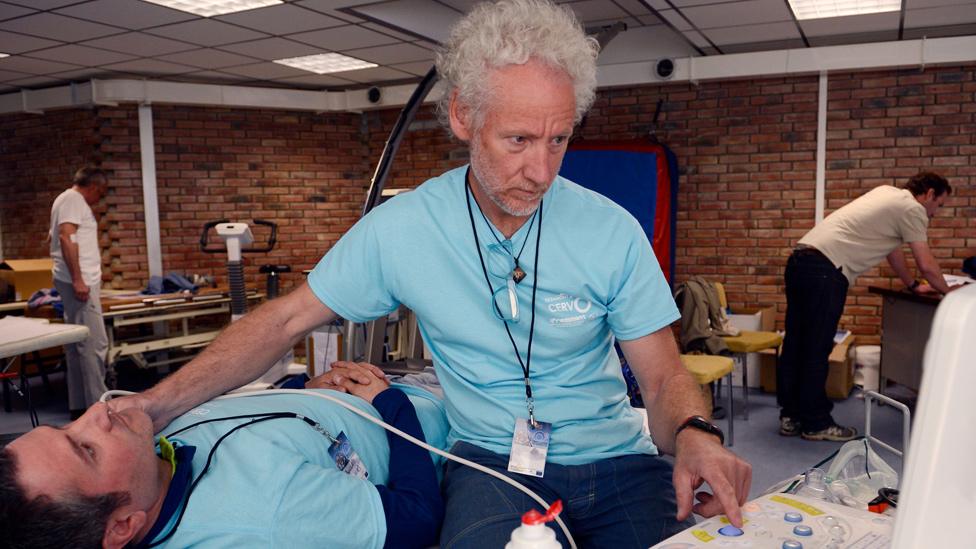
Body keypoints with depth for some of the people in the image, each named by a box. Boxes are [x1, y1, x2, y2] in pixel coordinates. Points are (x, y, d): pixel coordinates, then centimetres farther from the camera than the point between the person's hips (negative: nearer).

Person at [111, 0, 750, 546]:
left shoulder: (613, 232, -8)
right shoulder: (400, 228, -7)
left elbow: (665, 377, -3)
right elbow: (285, 321, 1)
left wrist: (695, 436, -26)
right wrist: (156, 404, -6)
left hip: (615, 462, 2)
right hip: (493, 465, -1)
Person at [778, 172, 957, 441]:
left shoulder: (888, 194, 26)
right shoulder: (912, 209, 1)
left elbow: (893, 248, 36)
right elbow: (927, 265, 1)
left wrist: (914, 285, 45)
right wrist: (946, 291, 20)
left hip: (800, 259, 9)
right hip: (825, 270, -9)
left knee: (795, 343, 10)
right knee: (817, 350, -3)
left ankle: (790, 416, 19)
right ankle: (816, 423, 5)